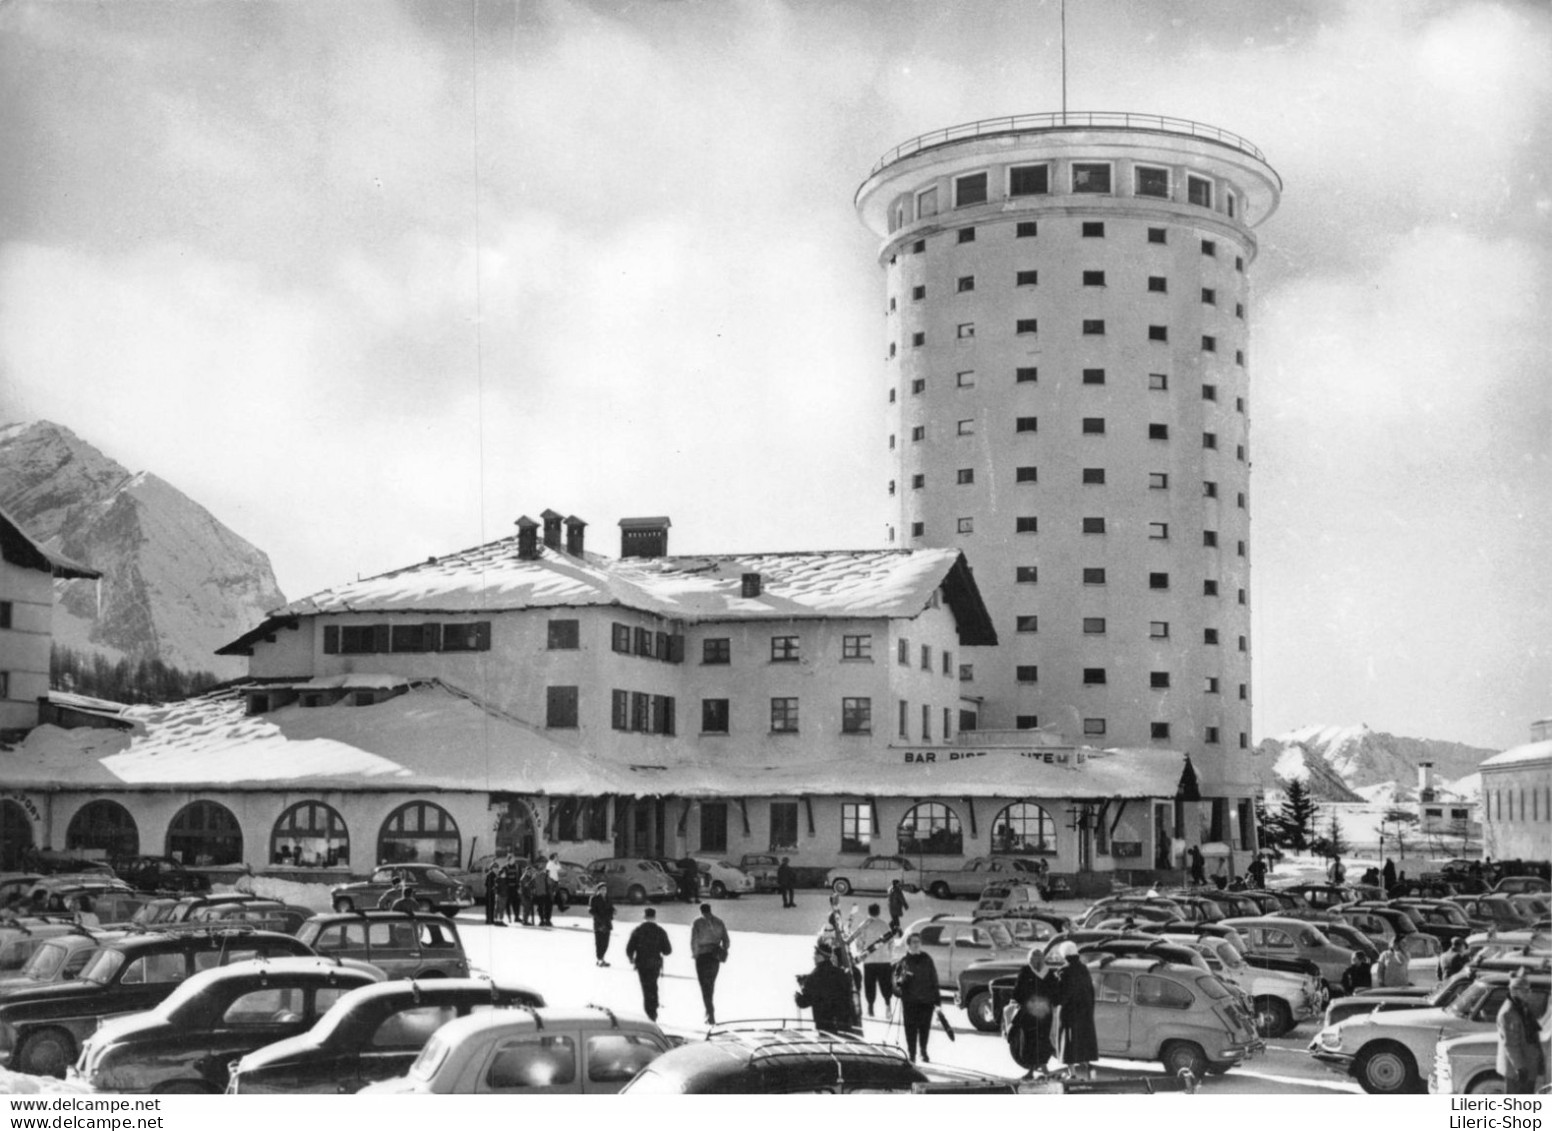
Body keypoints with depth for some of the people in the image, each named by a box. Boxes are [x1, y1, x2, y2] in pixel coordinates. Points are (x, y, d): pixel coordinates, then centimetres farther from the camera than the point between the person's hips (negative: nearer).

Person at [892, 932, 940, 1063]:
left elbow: (934, 979, 9)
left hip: (927, 1000, 1)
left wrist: (937, 999, 6)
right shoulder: (903, 962, 4)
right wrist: (901, 980, -21)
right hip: (910, 1001, -1)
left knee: (925, 1027, 5)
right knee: (911, 1028, -3)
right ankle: (912, 1054, 7)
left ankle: (923, 1051, 25)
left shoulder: (927, 959, 8)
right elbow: (896, 979, 3)